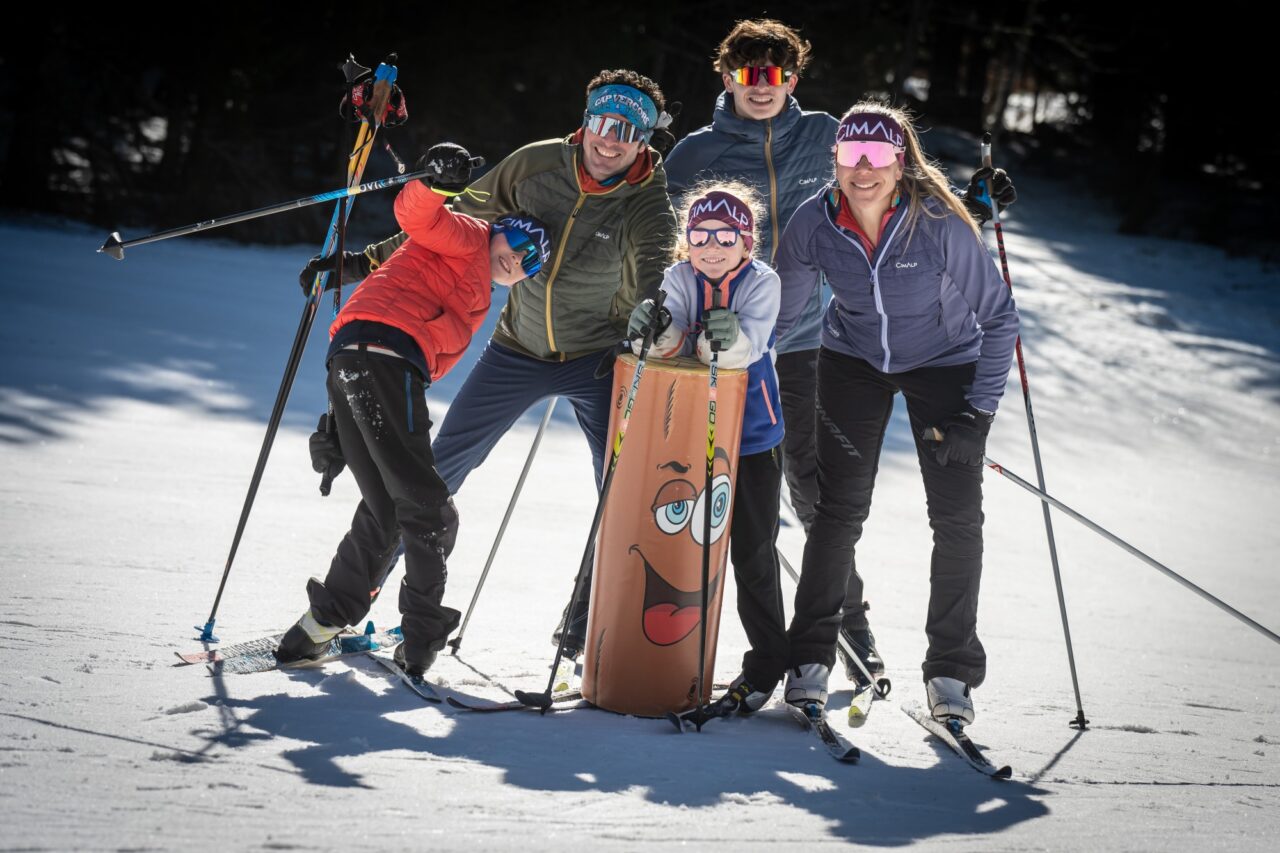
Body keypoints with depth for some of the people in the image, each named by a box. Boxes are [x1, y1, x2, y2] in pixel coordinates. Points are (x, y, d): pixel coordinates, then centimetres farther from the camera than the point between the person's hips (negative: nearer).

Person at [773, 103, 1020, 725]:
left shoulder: (940, 224, -26)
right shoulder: (815, 223, -19)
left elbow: (997, 315, -15)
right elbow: (779, 311, -2)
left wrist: (980, 408, -19)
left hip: (945, 364, -2)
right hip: (854, 363, 2)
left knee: (957, 517, -7)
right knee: (839, 509, -5)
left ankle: (951, 672, 5)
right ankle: (811, 658, 7)